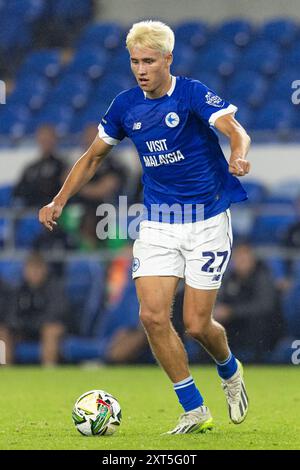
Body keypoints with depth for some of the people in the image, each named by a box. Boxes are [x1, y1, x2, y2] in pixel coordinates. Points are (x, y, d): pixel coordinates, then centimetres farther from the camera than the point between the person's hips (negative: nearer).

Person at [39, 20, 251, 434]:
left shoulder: (193, 94, -14)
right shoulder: (126, 106, 1)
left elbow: (235, 131, -30)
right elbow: (93, 157, 14)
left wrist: (239, 155, -53)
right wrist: (59, 202, 6)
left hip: (207, 220, -4)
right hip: (157, 224, 4)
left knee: (196, 324, -5)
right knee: (153, 315, -11)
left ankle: (230, 372, 31)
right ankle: (195, 412, 1)